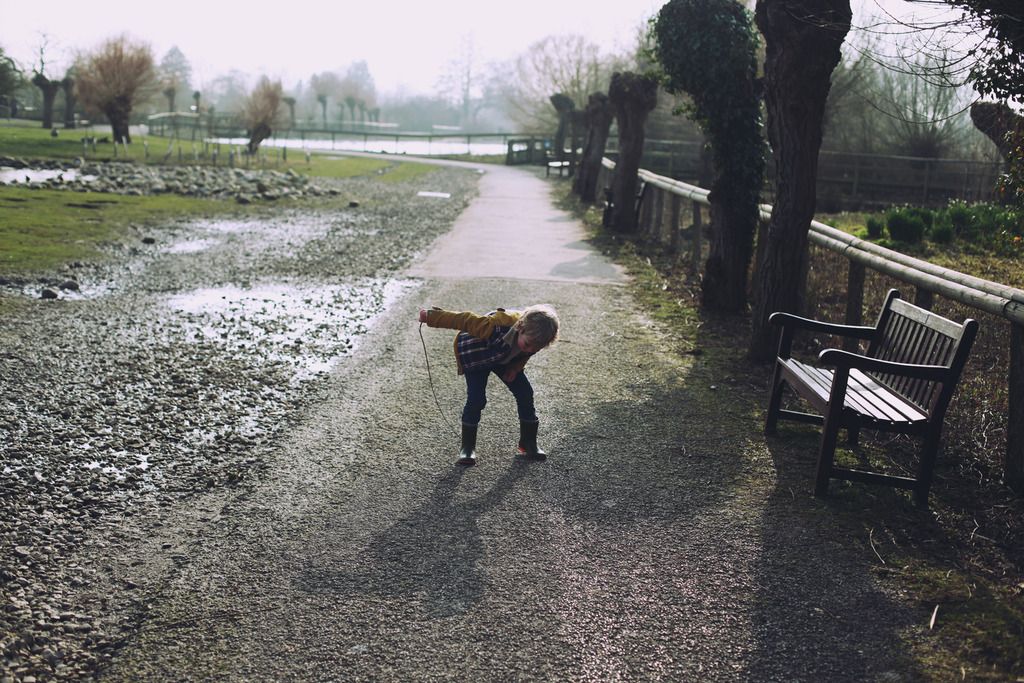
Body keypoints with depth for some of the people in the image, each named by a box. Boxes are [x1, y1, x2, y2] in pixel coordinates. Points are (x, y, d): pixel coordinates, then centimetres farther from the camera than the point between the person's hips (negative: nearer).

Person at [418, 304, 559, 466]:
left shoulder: (534, 337, -29)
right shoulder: (499, 325, -47)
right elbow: (465, 321, -37)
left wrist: (515, 368, -16)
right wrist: (431, 317, -30)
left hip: (505, 358, 5)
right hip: (476, 356, -5)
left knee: (525, 393, -2)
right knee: (476, 399, -15)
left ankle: (528, 442, 14)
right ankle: (467, 447, 2)